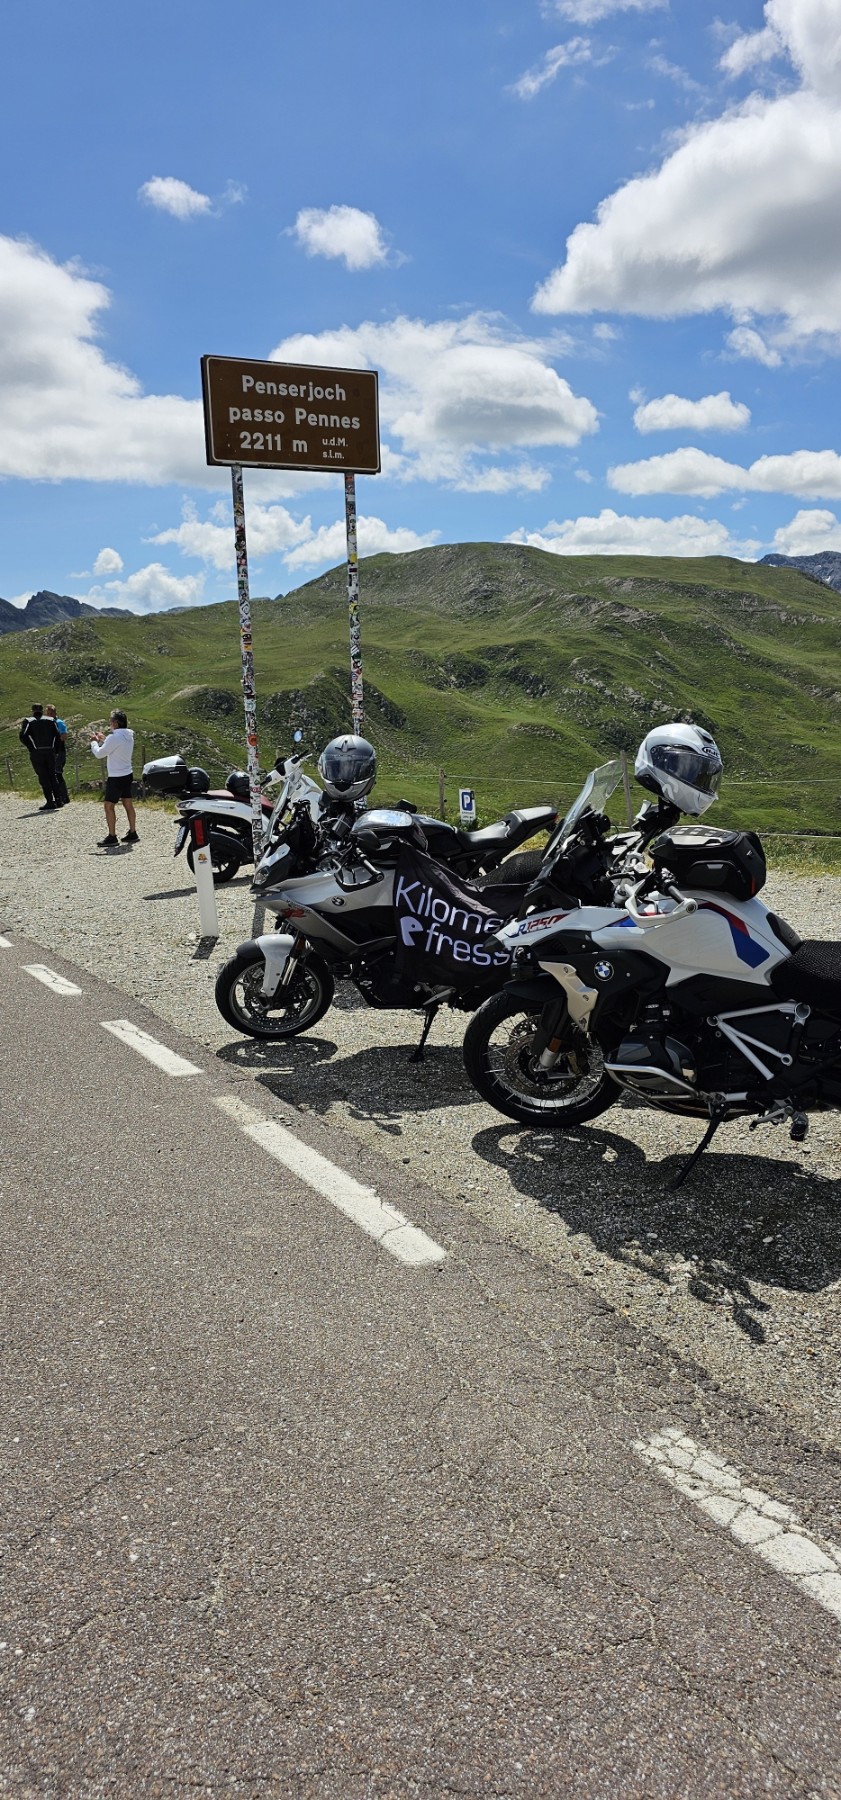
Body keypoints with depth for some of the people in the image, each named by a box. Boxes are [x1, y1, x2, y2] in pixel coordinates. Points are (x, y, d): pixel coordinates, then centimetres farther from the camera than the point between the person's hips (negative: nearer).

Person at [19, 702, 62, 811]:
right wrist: (54, 749, 7)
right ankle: (58, 799, 10)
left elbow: (22, 736, -11)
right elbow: (58, 736, 1)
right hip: (50, 752, 3)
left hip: (37, 753, -3)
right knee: (52, 776, 13)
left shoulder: (28, 721, 1)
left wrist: (30, 747, -1)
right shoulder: (51, 720, 9)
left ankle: (50, 801, -6)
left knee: (43, 778, -1)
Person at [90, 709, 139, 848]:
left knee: (109, 806, -2)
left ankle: (112, 837, -1)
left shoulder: (114, 737, -21)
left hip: (116, 778, -9)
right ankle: (132, 833, 17)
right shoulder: (129, 736, 6)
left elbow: (99, 754, -14)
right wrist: (102, 740, 18)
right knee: (128, 804, 13)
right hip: (127, 774, 9)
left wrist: (94, 742, 3)